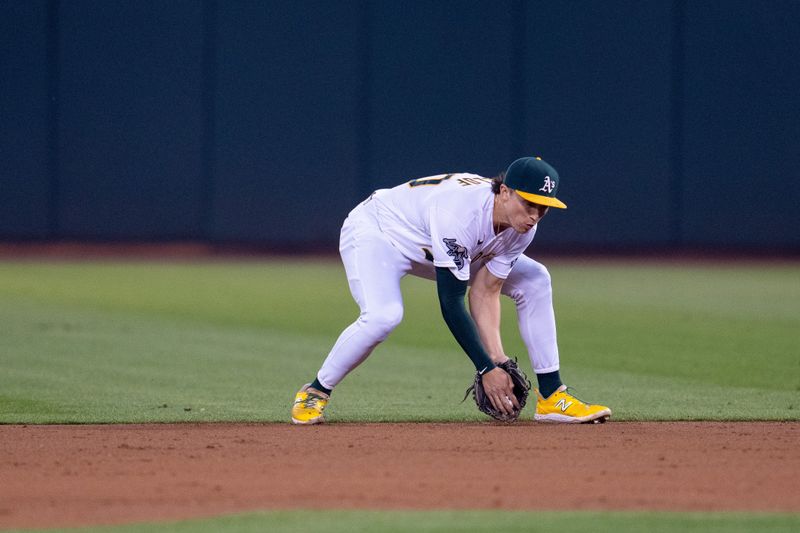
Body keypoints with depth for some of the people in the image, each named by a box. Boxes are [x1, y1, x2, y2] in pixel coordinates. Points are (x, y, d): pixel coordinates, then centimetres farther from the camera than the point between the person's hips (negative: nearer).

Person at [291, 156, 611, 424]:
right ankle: (315, 393, -14)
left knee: (534, 281, -4)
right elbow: (451, 303, -37)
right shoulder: (461, 210, -40)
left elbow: (485, 292, -13)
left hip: (441, 248, 8)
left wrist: (498, 360, -22)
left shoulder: (522, 226, -18)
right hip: (374, 232, -8)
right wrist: (487, 369, -35)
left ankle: (551, 397, -1)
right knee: (383, 315, -36)